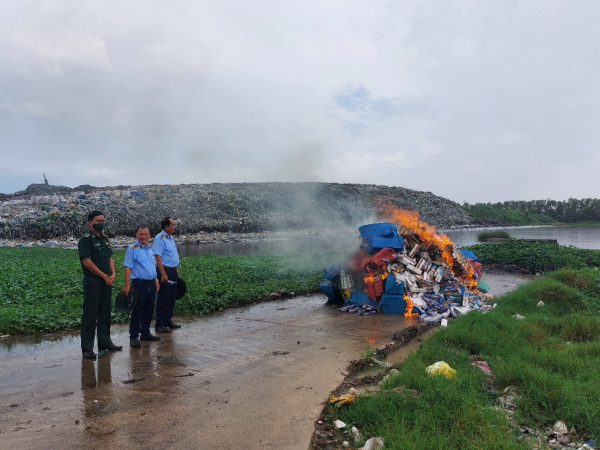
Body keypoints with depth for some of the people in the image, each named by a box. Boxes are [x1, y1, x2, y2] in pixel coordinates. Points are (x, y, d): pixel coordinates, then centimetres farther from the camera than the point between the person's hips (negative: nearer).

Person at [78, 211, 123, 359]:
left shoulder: (105, 239, 13)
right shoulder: (85, 240, -10)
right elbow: (87, 262, -16)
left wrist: (113, 274, -1)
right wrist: (104, 276, -12)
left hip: (106, 282, 7)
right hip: (92, 282, -7)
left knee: (105, 313, 14)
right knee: (90, 315, -1)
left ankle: (105, 342, 25)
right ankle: (87, 348, 6)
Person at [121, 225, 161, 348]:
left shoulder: (151, 248, 12)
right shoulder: (132, 249, -8)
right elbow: (127, 267, -12)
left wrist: (156, 280, 17)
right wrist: (127, 285, -18)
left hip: (151, 284, 7)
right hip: (139, 284, -7)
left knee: (149, 310, 14)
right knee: (137, 311, -1)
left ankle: (145, 333, 27)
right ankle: (134, 337, 8)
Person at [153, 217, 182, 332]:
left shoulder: (170, 238, 14)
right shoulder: (159, 238, -14)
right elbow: (157, 257, -21)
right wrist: (163, 274, -25)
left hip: (173, 271, 9)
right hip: (165, 271, -9)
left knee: (171, 297, 14)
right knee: (163, 298, -2)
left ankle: (168, 320, 26)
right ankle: (159, 324, 7)